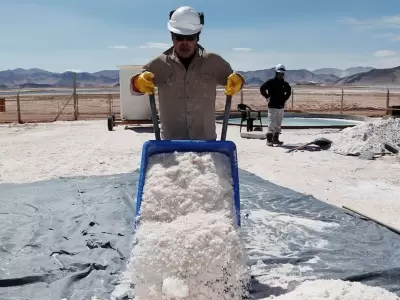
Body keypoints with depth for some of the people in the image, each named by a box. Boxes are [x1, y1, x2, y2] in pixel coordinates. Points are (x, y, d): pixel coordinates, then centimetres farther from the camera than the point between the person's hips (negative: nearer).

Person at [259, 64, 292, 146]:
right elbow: (262, 89, -8)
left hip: (281, 107, 6)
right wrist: (267, 97, -7)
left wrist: (285, 98, 15)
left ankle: (275, 139, 18)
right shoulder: (270, 82, -7)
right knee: (272, 124, -7)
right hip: (272, 106, -6)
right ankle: (269, 140, -3)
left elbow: (289, 92, 27)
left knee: (278, 124, 10)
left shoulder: (285, 84, 9)